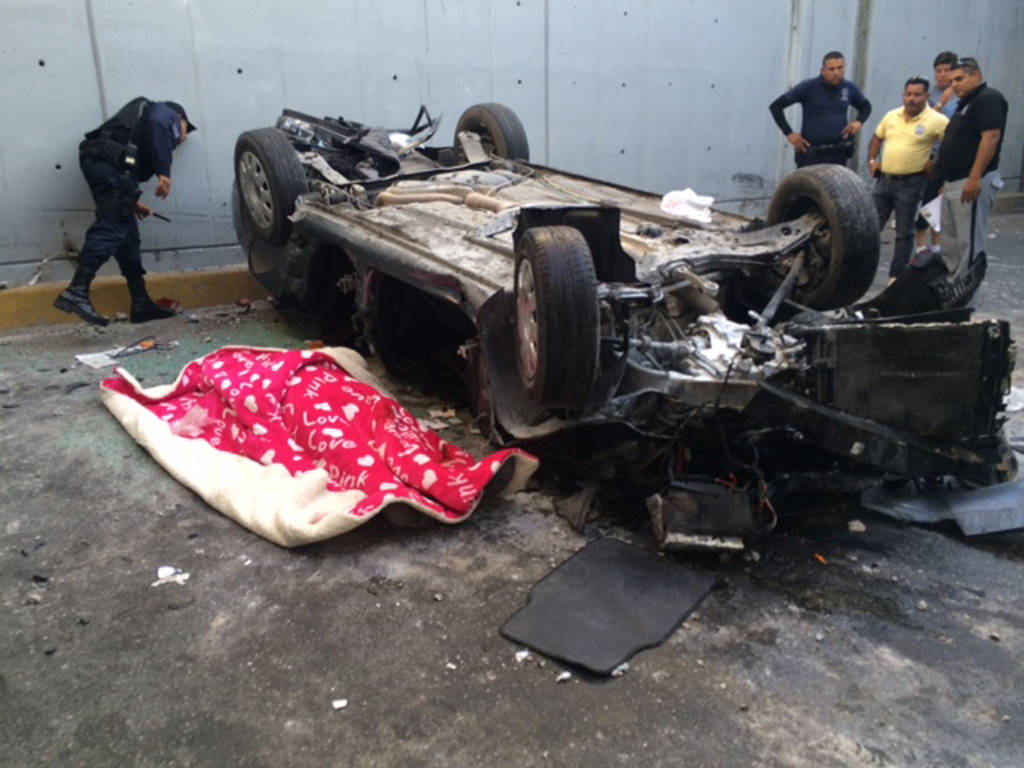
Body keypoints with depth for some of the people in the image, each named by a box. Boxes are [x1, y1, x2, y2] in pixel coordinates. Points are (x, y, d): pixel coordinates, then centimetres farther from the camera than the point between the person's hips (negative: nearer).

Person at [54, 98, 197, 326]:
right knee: (111, 228, -18)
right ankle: (76, 292, -29)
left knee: (127, 233, 9)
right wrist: (163, 171, -17)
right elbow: (156, 124, -10)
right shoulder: (167, 113, 18)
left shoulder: (142, 114, 39)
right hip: (113, 160, -9)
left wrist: (132, 202, 33)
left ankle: (141, 303, 12)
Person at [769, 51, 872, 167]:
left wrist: (859, 121, 4)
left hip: (838, 154, 4)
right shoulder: (808, 87, -5)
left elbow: (866, 106, 26)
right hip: (811, 154, -3)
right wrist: (789, 133, -9)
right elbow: (775, 106, -4)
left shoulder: (849, 88, 6)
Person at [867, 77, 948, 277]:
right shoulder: (891, 116, 6)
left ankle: (897, 275, 14)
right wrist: (872, 160, 10)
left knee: (904, 232, 6)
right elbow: (877, 138, 21)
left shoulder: (936, 120, -10)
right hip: (884, 179, 4)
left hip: (910, 183, -4)